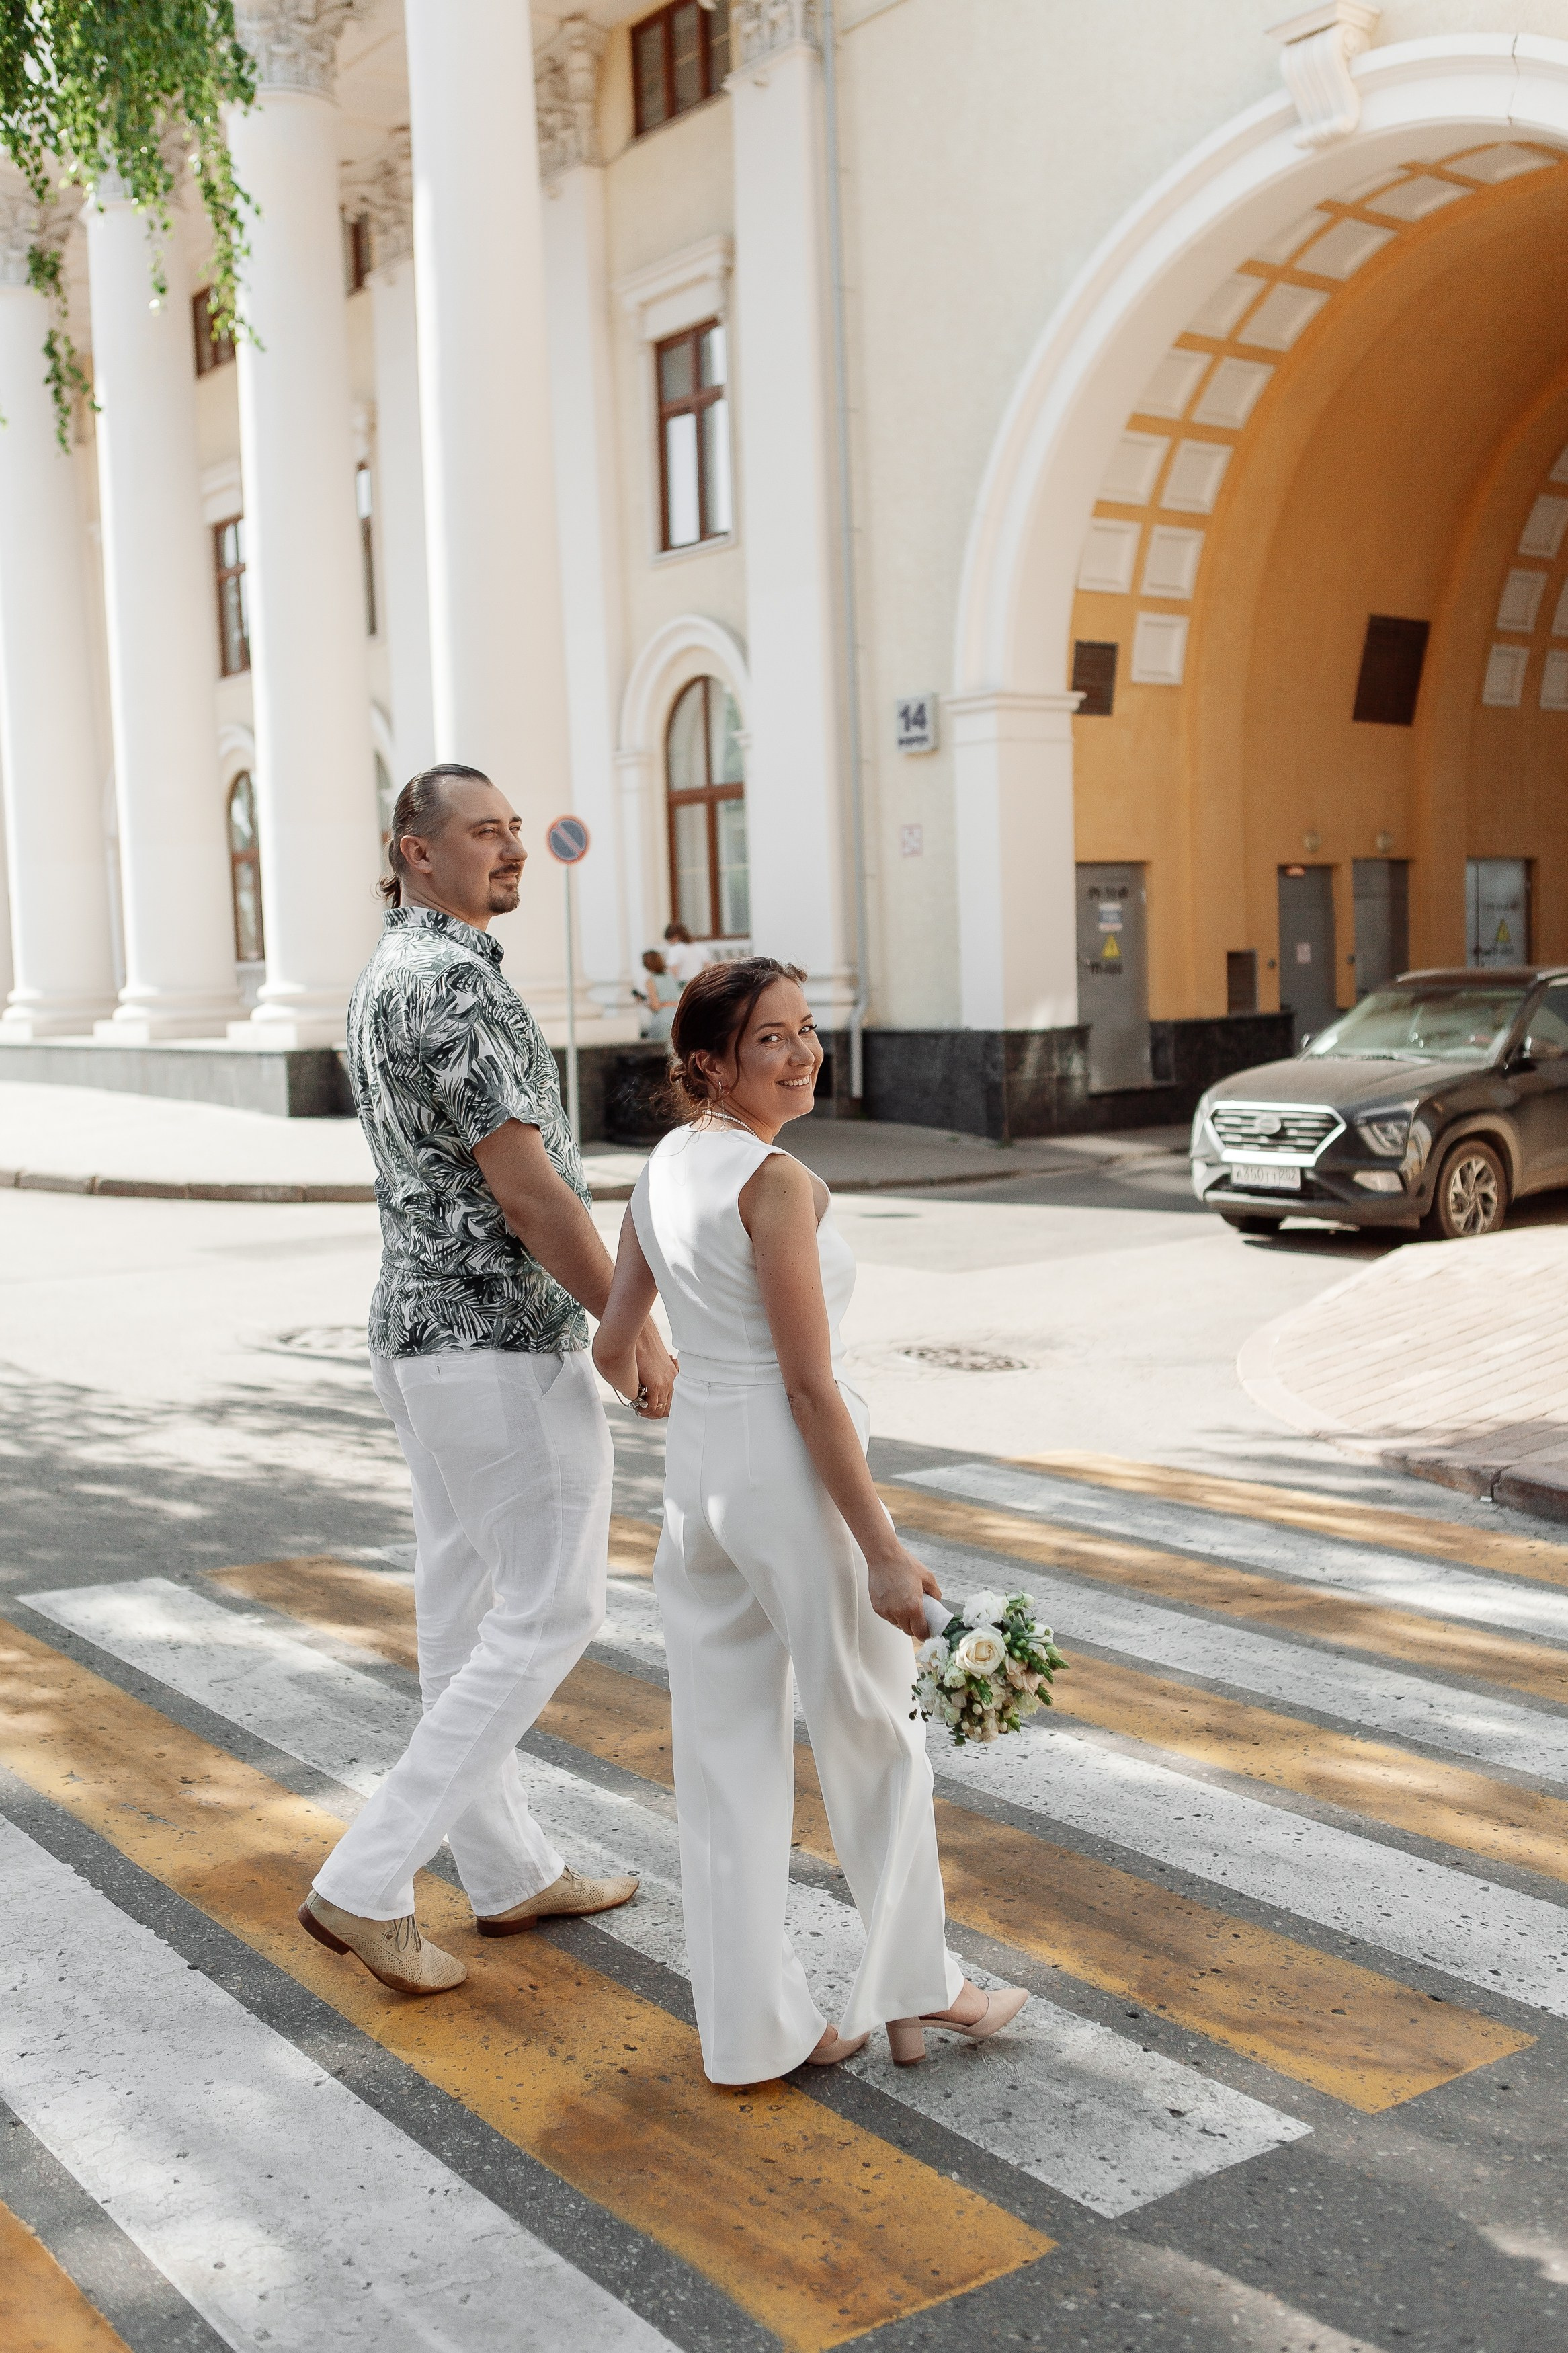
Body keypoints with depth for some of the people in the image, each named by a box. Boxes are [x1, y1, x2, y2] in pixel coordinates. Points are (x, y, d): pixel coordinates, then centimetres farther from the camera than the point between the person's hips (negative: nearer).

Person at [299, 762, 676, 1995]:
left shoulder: (388, 980, 14)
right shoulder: (453, 983, -20)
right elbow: (526, 1188, -22)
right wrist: (640, 1333, -15)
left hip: (424, 1330, 10)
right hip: (507, 1347, -10)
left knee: (468, 1604, 15)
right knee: (551, 1614, -1)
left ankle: (511, 1872, 28)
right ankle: (368, 1881, 0)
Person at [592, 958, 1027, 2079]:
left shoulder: (664, 1167, 6)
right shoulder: (778, 1182, -18)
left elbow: (613, 1345, 13)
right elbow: (811, 1389, -19)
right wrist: (886, 1552, -16)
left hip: (695, 1470, 7)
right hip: (792, 1477, -7)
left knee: (726, 1757, 12)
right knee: (874, 1735, 13)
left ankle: (752, 2026, 22)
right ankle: (915, 1989, 29)